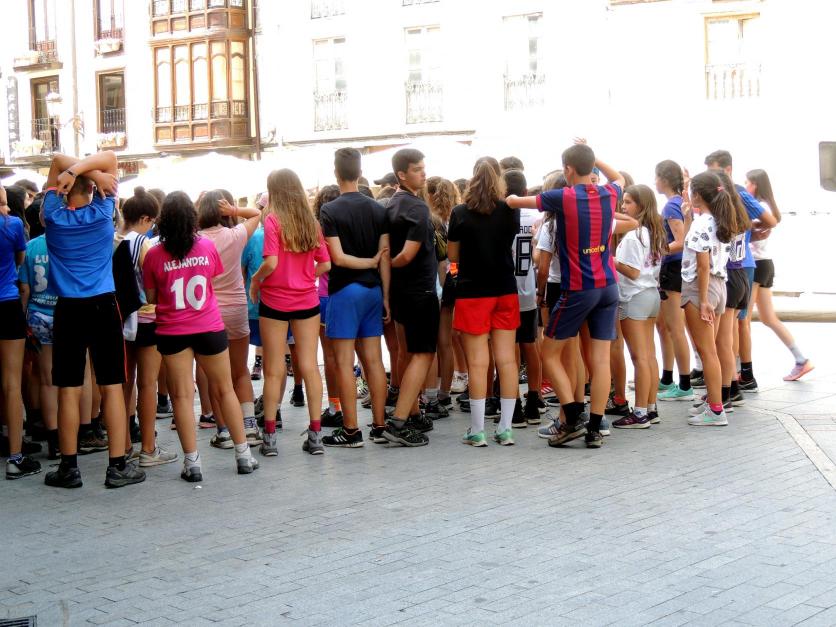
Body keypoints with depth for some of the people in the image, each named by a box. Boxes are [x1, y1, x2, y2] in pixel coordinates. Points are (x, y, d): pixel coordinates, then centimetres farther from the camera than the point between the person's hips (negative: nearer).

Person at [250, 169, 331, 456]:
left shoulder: (273, 220, -11)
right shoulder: (312, 222, 2)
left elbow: (271, 262, -19)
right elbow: (325, 264, 2)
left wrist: (255, 280, -2)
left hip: (275, 301, -3)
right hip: (307, 300, 3)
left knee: (274, 370, 4)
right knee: (309, 367, 5)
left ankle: (270, 437, 8)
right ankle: (315, 435, 6)